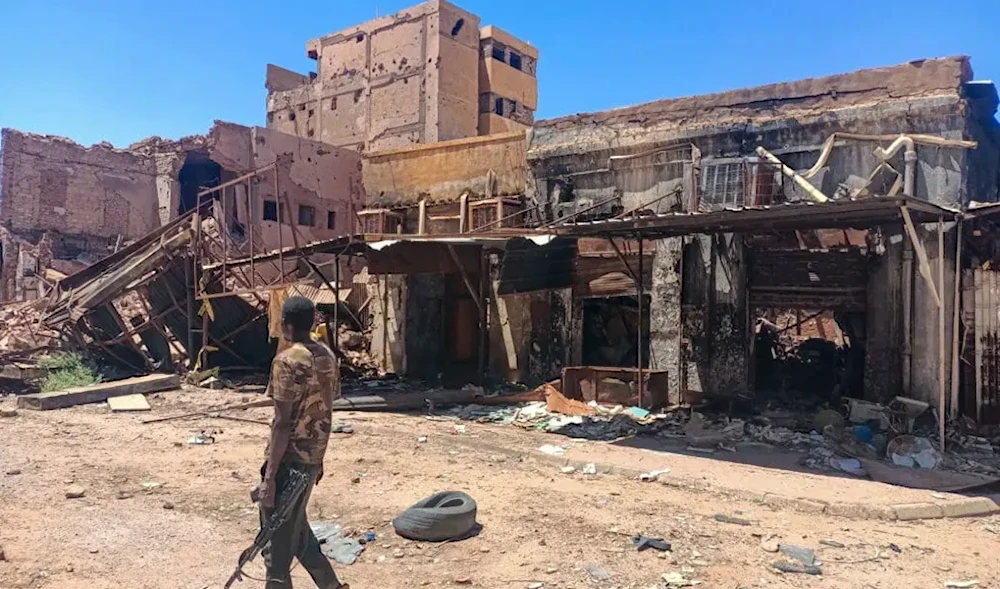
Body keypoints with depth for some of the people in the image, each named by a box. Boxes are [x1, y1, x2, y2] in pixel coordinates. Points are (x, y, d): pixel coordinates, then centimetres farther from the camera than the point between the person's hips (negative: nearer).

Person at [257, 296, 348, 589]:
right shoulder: (328, 356, 6)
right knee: (296, 529, 25)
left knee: (277, 543, 6)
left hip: (289, 461, -8)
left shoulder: (286, 361, -18)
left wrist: (269, 476, -17)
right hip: (312, 459, 8)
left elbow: (283, 423, -21)